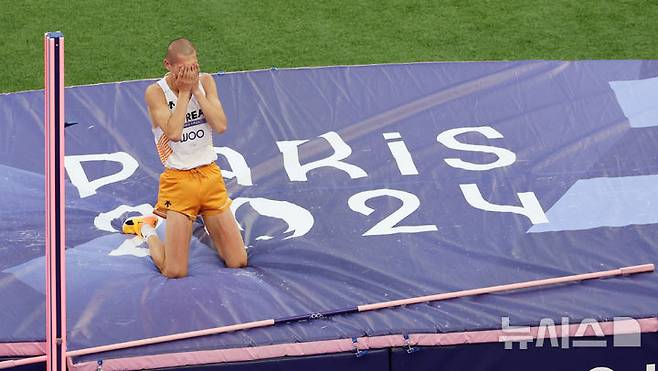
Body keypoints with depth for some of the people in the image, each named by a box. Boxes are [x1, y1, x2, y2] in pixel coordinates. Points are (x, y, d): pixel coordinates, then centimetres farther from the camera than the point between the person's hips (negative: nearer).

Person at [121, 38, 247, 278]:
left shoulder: (205, 81, 3)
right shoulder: (156, 92, -10)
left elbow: (221, 126, -8)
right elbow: (173, 132, -24)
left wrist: (196, 89, -12)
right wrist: (184, 91, -17)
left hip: (210, 175, 4)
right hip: (178, 180, -4)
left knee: (238, 262, 4)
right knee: (175, 272, -9)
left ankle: (204, 220, 31)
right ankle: (147, 230, 21)